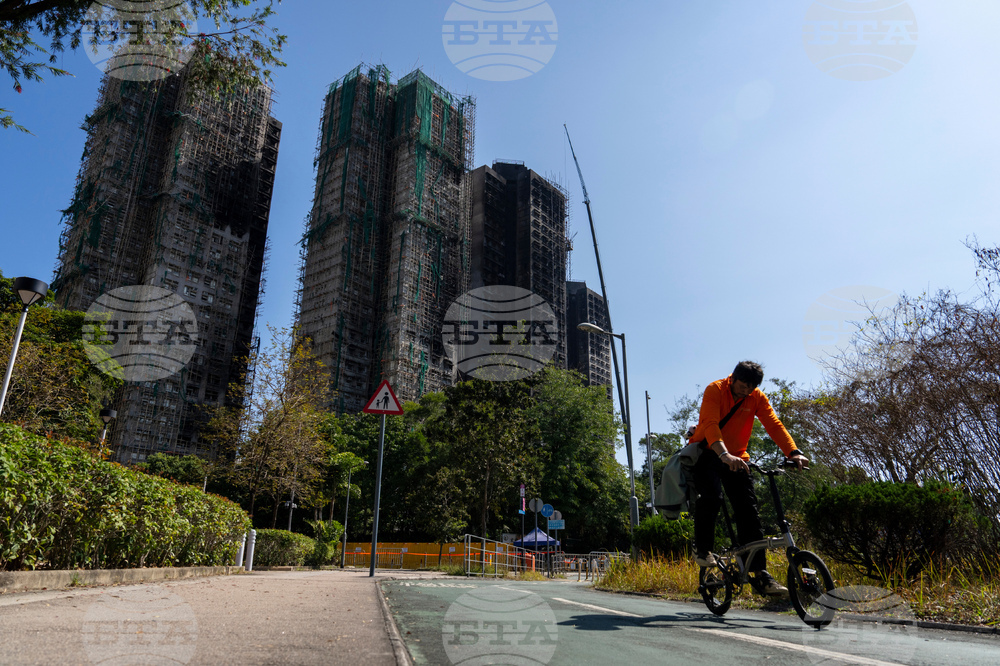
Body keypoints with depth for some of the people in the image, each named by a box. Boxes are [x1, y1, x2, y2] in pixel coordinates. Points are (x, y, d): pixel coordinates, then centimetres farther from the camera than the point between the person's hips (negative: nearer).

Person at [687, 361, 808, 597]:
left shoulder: (758, 398, -4)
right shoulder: (715, 390, -17)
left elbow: (774, 425, -16)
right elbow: (710, 424, -31)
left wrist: (793, 452, -34)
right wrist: (724, 455, -48)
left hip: (736, 457, 4)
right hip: (707, 453, -4)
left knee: (749, 511, -5)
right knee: (711, 496, -26)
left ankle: (759, 573, 0)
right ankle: (702, 548, -3)